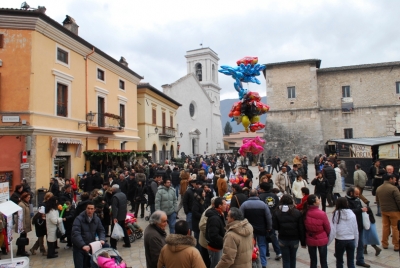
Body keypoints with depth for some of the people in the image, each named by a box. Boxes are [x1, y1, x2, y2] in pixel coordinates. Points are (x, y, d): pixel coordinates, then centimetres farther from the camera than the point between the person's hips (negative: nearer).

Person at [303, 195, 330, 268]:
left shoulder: (305, 213, -13)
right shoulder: (322, 214, -23)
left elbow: (304, 227, -2)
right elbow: (328, 228, -9)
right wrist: (326, 236, 12)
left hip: (310, 240, 3)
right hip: (322, 240, -3)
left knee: (313, 261, 16)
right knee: (323, 261, 14)